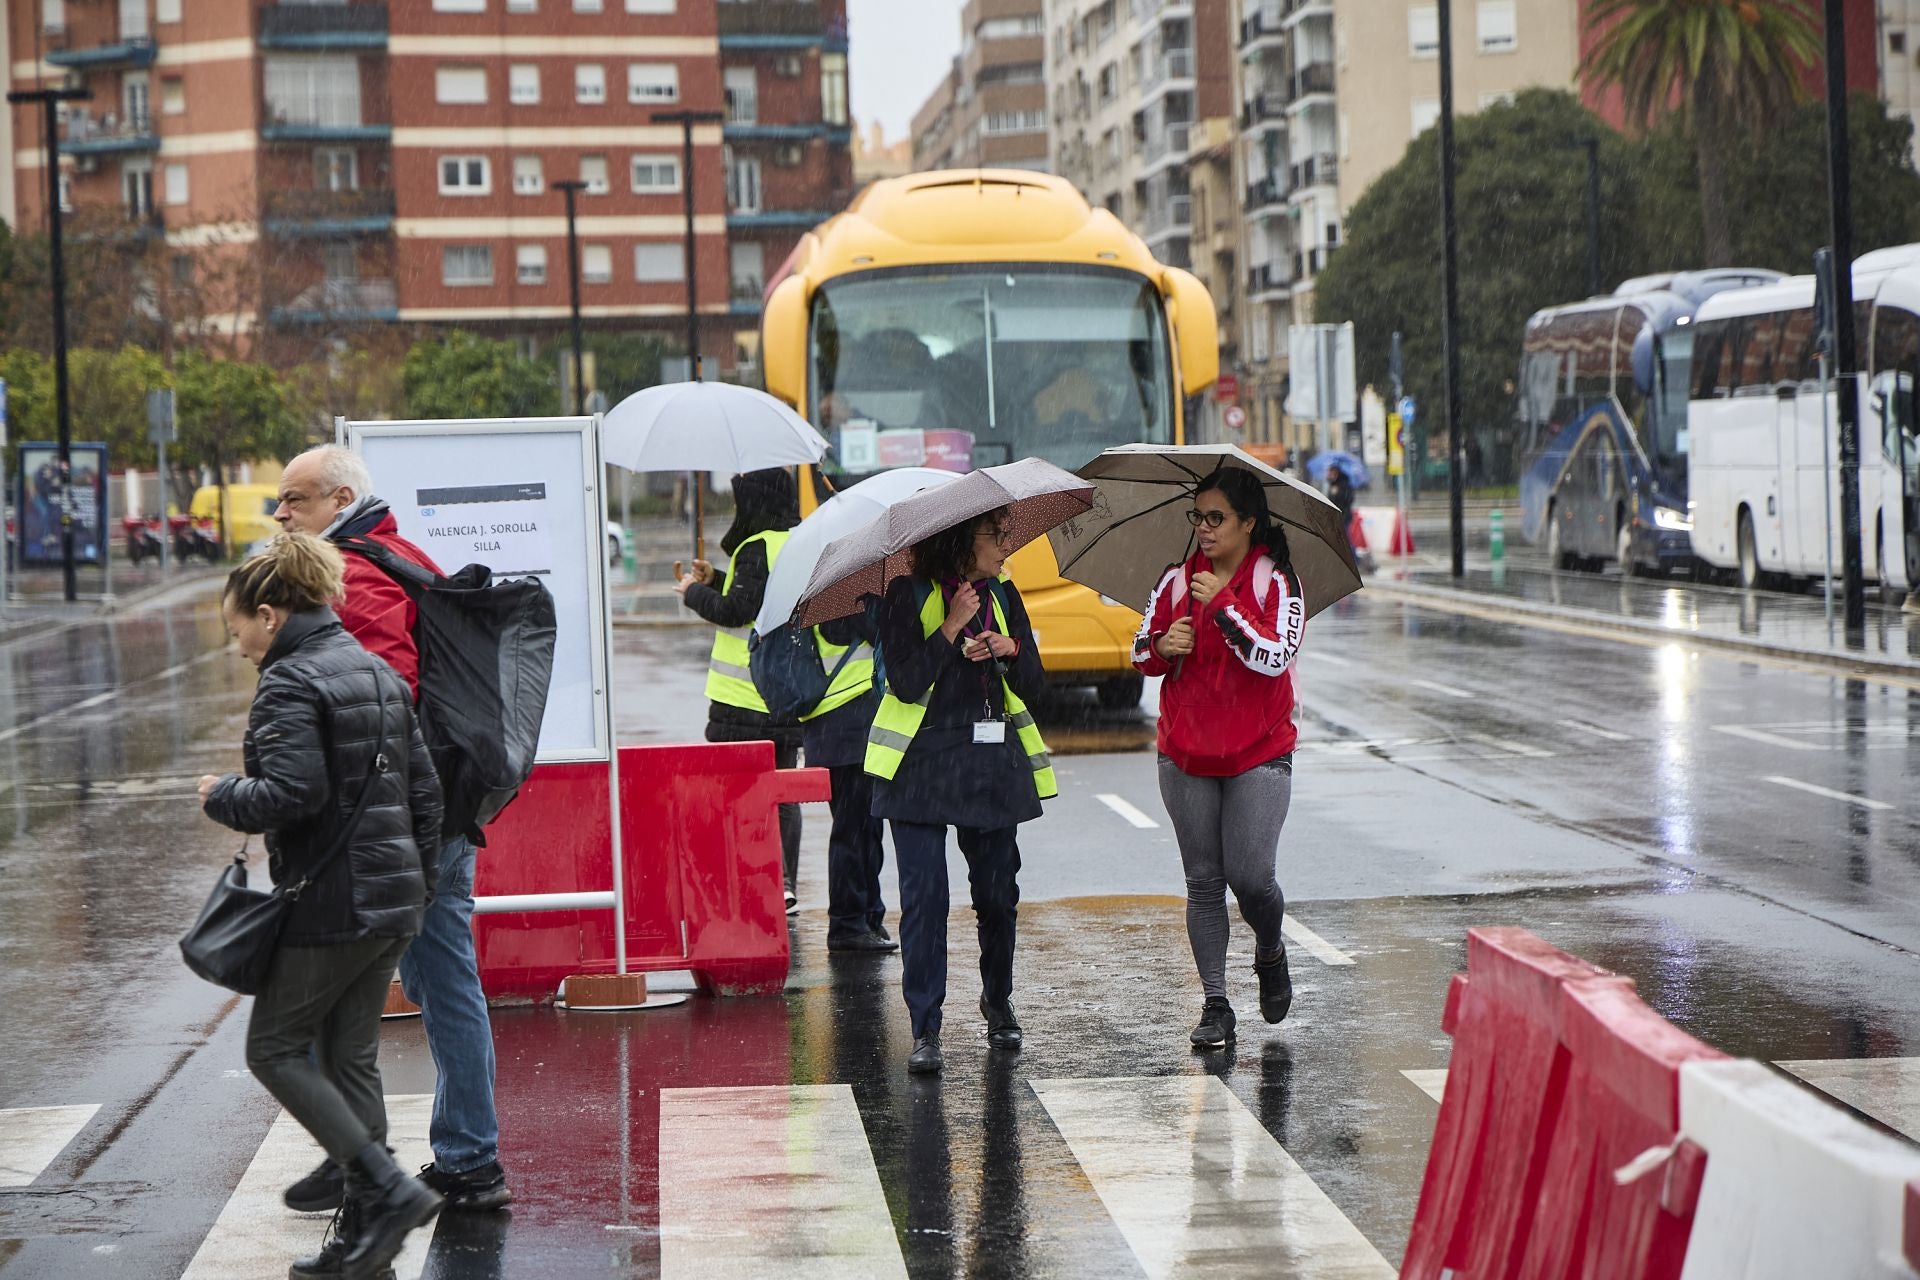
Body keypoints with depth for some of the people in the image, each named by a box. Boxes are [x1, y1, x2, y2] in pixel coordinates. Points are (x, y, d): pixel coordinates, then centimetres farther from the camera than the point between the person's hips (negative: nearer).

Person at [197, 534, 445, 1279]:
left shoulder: (289, 684, -13)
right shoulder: (378, 672, 13)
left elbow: (291, 792, -24)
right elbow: (422, 785, 14)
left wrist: (223, 796, -6)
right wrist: (418, 876, 21)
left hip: (327, 904, -9)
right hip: (392, 901, 9)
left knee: (275, 1050, 3)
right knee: (351, 1056, 13)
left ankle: (388, 1190, -8)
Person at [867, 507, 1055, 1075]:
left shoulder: (1003, 596, 10)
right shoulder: (909, 596, -4)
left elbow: (1035, 682, 9)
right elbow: (906, 682, -14)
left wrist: (1009, 649, -10)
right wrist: (953, 627, -16)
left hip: (993, 764, 4)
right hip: (923, 765, -4)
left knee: (997, 892, 9)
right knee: (925, 896, -8)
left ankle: (998, 1000, 32)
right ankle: (925, 1030, -3)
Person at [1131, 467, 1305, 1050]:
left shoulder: (1275, 581, -6)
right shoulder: (1177, 580, 6)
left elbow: (1276, 657, -18)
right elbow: (1141, 655, 10)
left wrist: (1223, 607, -21)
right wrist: (1162, 647, -12)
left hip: (1259, 755, -4)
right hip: (1185, 754, 4)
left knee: (1249, 875, -10)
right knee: (1203, 881, 3)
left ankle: (1270, 954, 23)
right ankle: (1216, 1007, 9)